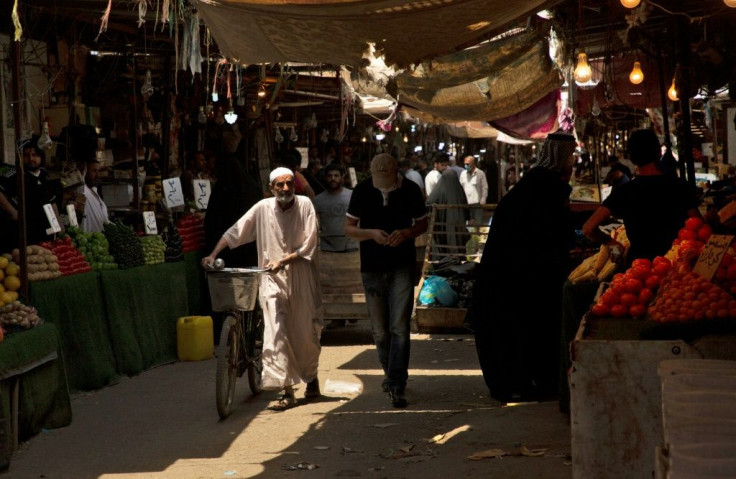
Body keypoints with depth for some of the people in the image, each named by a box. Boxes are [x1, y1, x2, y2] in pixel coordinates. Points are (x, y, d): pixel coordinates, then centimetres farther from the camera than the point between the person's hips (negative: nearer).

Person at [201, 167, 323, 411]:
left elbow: (309, 245, -6)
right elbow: (234, 232, 5)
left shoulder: (304, 205, -2)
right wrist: (212, 255, -3)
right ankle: (287, 391, -14)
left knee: (307, 331, 10)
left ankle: (311, 377, 37)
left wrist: (284, 260, -15)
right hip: (273, 279, 0)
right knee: (276, 331, -13)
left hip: (302, 275, 0)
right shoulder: (262, 208, 0)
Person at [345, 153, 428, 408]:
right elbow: (349, 228, 3)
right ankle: (390, 373, 32)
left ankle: (397, 386, -10)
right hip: (372, 267, 2)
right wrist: (371, 233, -17)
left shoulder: (410, 190, -4)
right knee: (380, 330, 9)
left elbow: (422, 223, 8)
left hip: (402, 265, -2)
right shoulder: (362, 191, -3)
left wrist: (406, 233, -14)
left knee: (399, 327, -11)